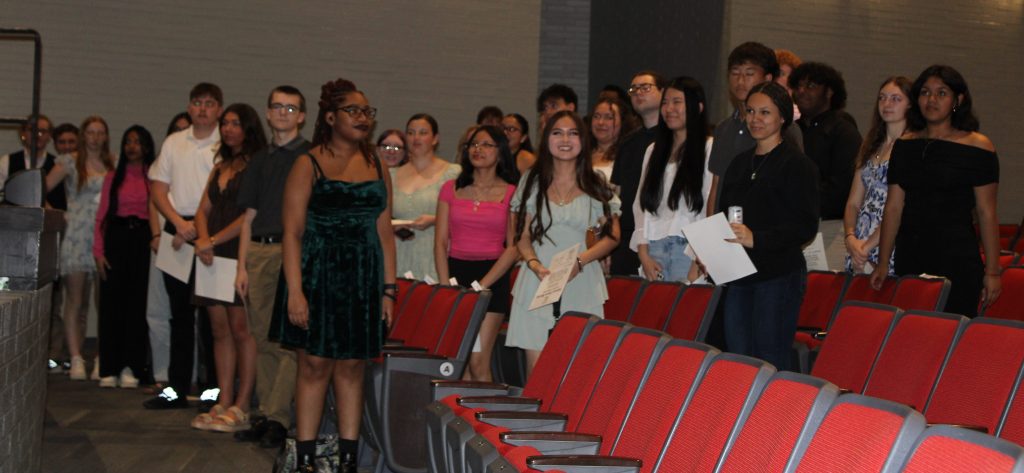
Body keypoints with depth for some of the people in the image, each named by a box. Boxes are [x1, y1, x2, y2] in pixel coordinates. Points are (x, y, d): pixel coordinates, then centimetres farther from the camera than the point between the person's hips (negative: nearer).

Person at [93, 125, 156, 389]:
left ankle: (131, 367, 3)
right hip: (116, 238, 2)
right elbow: (102, 216, 7)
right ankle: (110, 367, 6)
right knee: (112, 301, 0)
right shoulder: (113, 178, 12)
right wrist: (98, 251, -2)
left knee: (138, 302, -2)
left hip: (144, 240, -2)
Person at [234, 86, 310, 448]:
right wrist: (242, 265, 10)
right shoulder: (260, 160, 18)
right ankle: (266, 414, 13)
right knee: (263, 339, 8)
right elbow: (249, 217, 18)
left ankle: (278, 418, -8)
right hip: (259, 253, 6)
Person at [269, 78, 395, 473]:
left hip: (362, 280, 4)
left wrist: (388, 289, 5)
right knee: (315, 365, -2)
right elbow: (292, 231, -7)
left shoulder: (376, 167, 11)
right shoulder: (309, 165, -2)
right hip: (317, 274, -4)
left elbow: (385, 232, 11)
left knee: (352, 368, 6)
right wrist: (294, 291, -15)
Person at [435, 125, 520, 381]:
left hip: (492, 276, -3)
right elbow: (441, 241, 8)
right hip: (456, 271, 3)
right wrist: (446, 285, -5)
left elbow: (513, 247, -3)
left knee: (478, 362, -10)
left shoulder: (511, 193, 2)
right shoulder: (452, 189, 11)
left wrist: (481, 286, -10)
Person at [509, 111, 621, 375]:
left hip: (581, 286, -1)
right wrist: (535, 265, -10)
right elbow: (523, 236, 10)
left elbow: (613, 235, 5)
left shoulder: (596, 187, 8)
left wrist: (580, 261, -10)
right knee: (536, 366, -6)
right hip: (537, 286, 1)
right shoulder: (531, 183, 11)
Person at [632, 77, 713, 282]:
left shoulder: (710, 149, -4)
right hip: (654, 249, 5)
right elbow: (641, 205, 13)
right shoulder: (654, 150, 17)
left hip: (690, 250, -5)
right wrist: (644, 255, 2)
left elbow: (713, 209, -9)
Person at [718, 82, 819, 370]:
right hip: (738, 275, 7)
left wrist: (756, 239, -24)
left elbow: (806, 227, -13)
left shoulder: (797, 165, -6)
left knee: (770, 364, -5)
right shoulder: (740, 163, 17)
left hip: (779, 277, -7)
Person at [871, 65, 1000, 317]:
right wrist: (883, 264, 8)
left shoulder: (977, 147, -3)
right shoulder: (904, 145, 10)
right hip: (909, 258, 4)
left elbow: (986, 213, -4)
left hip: (958, 260, -4)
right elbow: (893, 207, 10)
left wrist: (992, 271, -6)